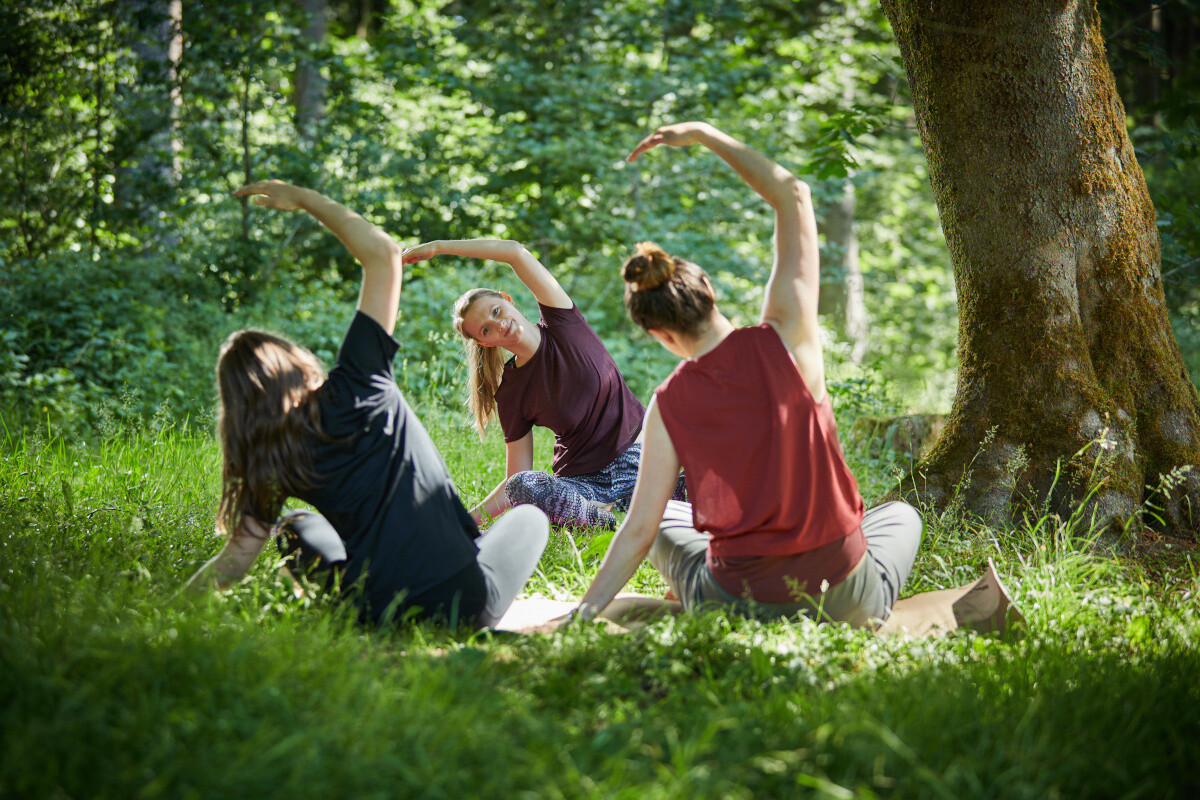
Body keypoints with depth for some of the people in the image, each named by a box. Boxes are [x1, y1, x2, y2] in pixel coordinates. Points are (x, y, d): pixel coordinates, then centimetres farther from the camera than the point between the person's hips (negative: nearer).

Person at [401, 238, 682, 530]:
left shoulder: (563, 325, -3)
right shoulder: (510, 395, -1)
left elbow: (517, 253, -13)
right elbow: (517, 479, 2)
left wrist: (437, 247, -13)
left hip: (639, 457, -1)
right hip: (582, 481, 1)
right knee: (523, 486, -34)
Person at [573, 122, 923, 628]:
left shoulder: (670, 404, -8)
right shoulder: (785, 340, -11)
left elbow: (639, 530, -7)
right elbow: (793, 197, -1)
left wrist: (583, 614, 2)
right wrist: (704, 135, 4)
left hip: (739, 605, 0)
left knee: (669, 521, 33)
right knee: (900, 514, 35)